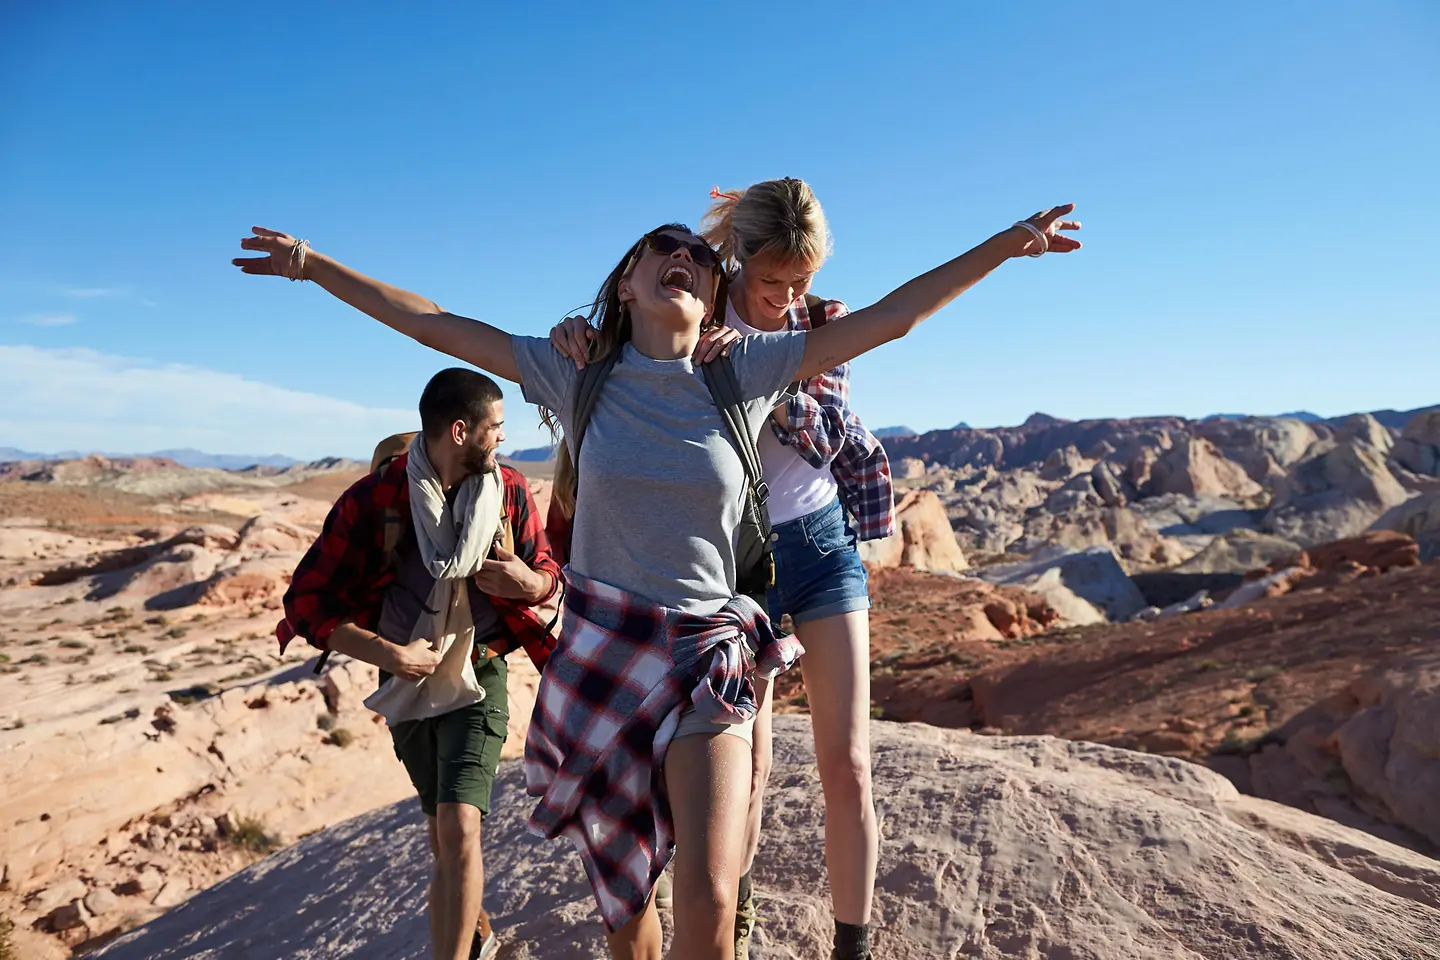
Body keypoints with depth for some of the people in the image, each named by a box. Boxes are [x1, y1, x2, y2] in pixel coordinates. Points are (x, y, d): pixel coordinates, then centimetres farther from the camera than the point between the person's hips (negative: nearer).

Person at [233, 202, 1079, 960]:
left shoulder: (747, 370, -3)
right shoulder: (579, 374, -1)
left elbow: (894, 316, 0)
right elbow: (434, 324, 4)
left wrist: (1011, 241, 2)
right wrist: (312, 263, 7)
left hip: (708, 657, -1)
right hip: (599, 649, 2)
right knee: (620, 891, 16)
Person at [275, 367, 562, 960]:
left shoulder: (509, 490, -9)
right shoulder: (373, 499, -16)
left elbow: (548, 572, 3)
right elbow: (306, 601, -12)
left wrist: (530, 582, -22)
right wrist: (387, 653, -22)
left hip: (478, 677, -1)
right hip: (408, 683, 1)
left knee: (458, 827, -18)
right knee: (444, 832, 18)